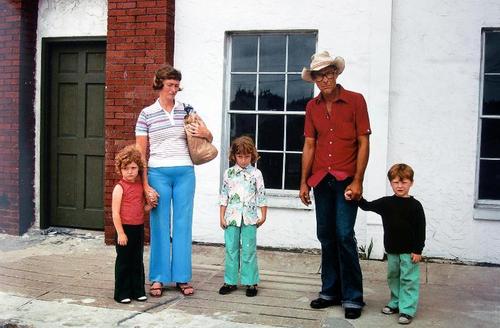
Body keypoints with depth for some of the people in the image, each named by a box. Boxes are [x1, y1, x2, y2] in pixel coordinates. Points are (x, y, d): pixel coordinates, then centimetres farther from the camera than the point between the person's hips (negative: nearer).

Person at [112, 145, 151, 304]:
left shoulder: (140, 185, 7)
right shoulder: (120, 187, -11)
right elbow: (115, 213, -13)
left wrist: (147, 206, 1)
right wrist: (120, 233, -17)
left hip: (139, 228, 6)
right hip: (125, 229, -6)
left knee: (138, 261, 13)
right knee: (123, 262, 4)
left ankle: (138, 291, 24)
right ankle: (122, 293, 15)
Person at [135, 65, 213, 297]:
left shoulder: (187, 110, 8)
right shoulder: (147, 114, 1)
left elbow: (209, 139, 16)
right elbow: (140, 153, 1)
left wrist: (204, 134, -9)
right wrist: (145, 186, -5)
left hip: (184, 173, 2)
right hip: (158, 173, -2)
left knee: (183, 225, 6)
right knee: (159, 226, 4)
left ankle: (182, 277, 16)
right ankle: (158, 278, 16)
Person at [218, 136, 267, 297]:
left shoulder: (256, 173, 1)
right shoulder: (229, 173, 5)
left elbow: (261, 196, 3)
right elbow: (224, 196, 7)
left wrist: (263, 216, 1)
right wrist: (222, 217, 4)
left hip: (249, 218, -2)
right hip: (231, 217, 2)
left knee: (249, 251, 2)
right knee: (231, 250, 8)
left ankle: (251, 282, 12)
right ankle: (230, 281, 18)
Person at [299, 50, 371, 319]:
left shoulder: (355, 101, -3)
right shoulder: (312, 107, 9)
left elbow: (363, 143, -5)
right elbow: (309, 145, 11)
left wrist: (357, 181, -12)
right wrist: (304, 181, 7)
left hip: (346, 180, -4)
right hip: (321, 180, 5)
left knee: (344, 235, -9)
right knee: (326, 236, 8)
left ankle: (353, 298, 2)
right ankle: (331, 292, 20)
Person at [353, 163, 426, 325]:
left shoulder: (415, 205, -9)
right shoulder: (386, 203, 2)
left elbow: (421, 229, -9)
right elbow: (367, 206, 3)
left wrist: (418, 250, -12)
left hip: (409, 251, -5)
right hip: (392, 250, 5)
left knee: (408, 280, -1)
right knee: (393, 277, 17)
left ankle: (407, 310, 5)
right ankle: (395, 303, 32)